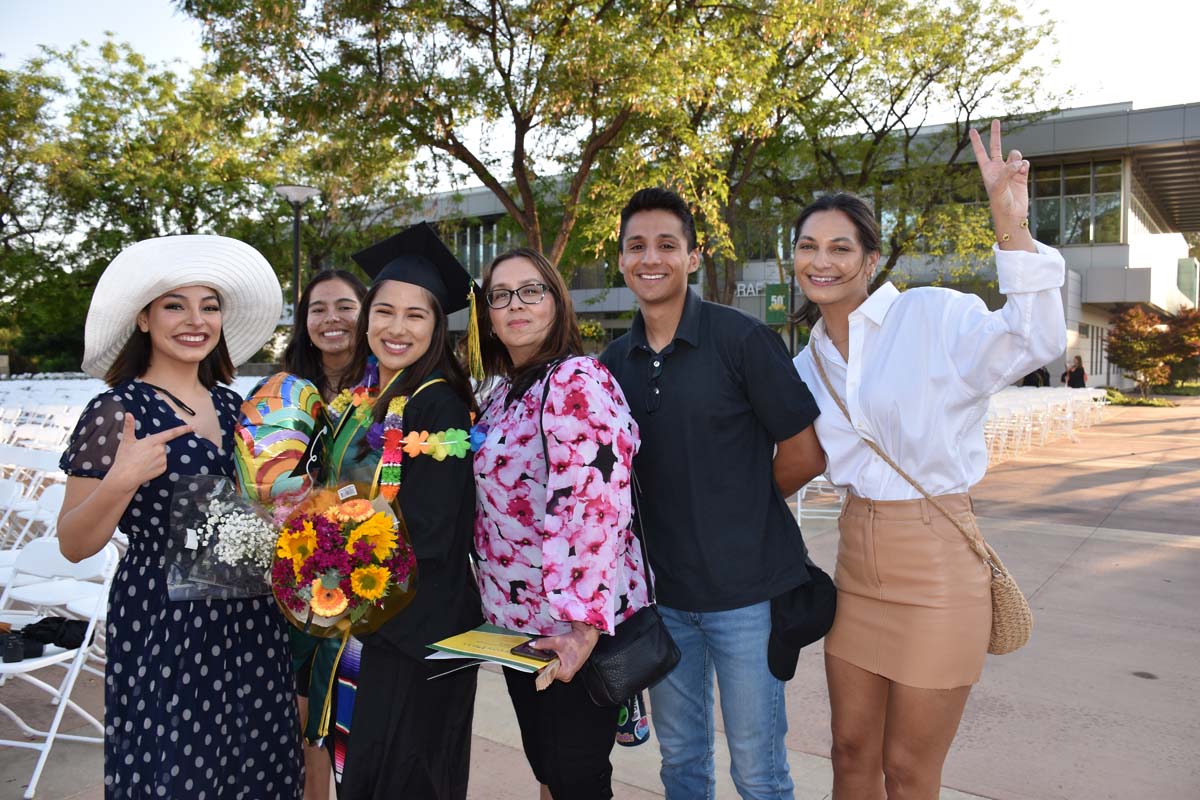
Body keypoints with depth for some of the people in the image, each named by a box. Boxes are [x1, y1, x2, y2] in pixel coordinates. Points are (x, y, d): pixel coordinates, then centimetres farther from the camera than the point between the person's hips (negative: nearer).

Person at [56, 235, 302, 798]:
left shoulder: (231, 405, 7)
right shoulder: (115, 412, -10)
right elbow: (74, 546, -11)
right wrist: (119, 483, -28)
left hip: (248, 623, 6)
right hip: (163, 629, -5)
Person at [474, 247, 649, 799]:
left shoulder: (576, 381, -17)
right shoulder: (505, 392, 10)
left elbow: (592, 506, -26)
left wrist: (582, 624, -31)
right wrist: (493, 598, 16)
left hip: (574, 629, -8)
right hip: (517, 619, 8)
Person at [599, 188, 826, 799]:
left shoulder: (743, 339, -11)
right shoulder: (615, 362, 5)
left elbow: (804, 455, -9)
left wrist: (740, 507, 1)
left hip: (747, 587, -4)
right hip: (665, 589, 5)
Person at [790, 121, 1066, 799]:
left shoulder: (930, 316, -10)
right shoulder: (809, 365, 9)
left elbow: (1035, 341, -27)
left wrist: (1012, 223, -35)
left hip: (937, 564, -6)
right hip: (858, 562, 6)